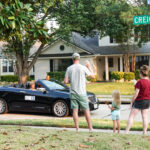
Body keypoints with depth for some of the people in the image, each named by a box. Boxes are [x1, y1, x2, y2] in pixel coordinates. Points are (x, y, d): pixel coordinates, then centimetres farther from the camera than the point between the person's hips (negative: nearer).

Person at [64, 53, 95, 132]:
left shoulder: (69, 69, 1)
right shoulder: (83, 68, -6)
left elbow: (65, 81, -1)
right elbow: (92, 76, 4)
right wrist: (89, 66, 15)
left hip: (73, 93, 2)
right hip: (82, 93, -2)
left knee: (75, 110, 5)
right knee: (86, 110, 6)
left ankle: (77, 128, 4)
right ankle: (90, 128, 10)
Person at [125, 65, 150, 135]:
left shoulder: (140, 82, -17)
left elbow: (136, 93, -17)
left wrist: (132, 102, -9)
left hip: (139, 100, -6)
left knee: (131, 116, 0)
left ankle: (126, 132, -1)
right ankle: (144, 133, 12)